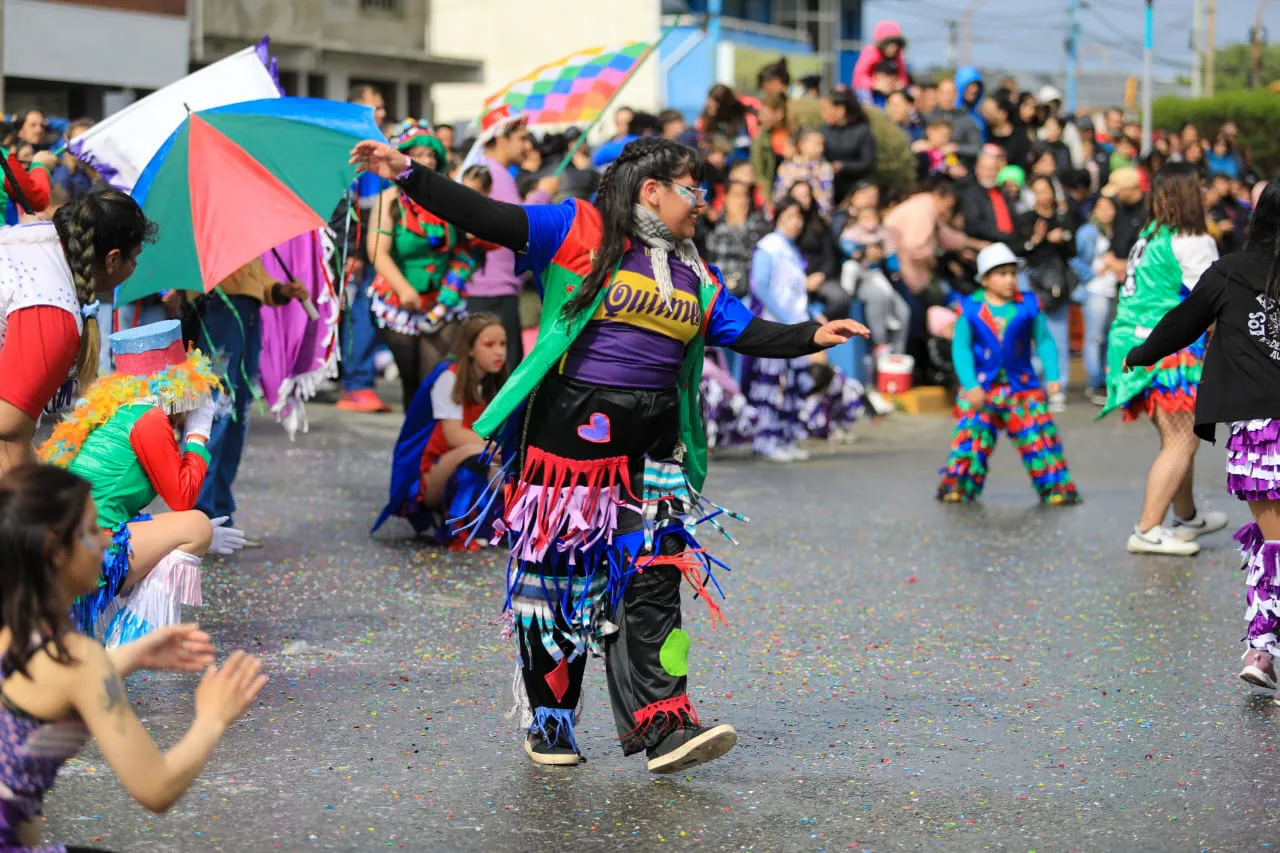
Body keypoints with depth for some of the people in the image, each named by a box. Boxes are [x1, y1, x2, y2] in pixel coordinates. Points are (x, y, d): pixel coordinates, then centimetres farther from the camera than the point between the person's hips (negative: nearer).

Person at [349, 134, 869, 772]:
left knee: (654, 576, -5)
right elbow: (487, 218, -9)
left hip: (652, 447, 5)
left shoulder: (694, 277, 17)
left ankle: (663, 725, -9)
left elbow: (749, 334, 16)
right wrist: (408, 175, -18)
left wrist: (813, 336, 1)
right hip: (570, 430, -5)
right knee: (558, 574, 3)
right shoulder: (579, 232, -2)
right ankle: (548, 723, 16)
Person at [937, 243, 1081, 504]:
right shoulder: (970, 308, -4)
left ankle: (1056, 488, 8)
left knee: (1039, 437, -1)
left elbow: (1044, 342, 6)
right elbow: (961, 348, -5)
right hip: (980, 388, -1)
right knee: (971, 437, -2)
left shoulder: (1028, 306, 0)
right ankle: (957, 488, 13)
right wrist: (970, 385, -15)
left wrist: (1052, 376, -4)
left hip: (1023, 387, 1)